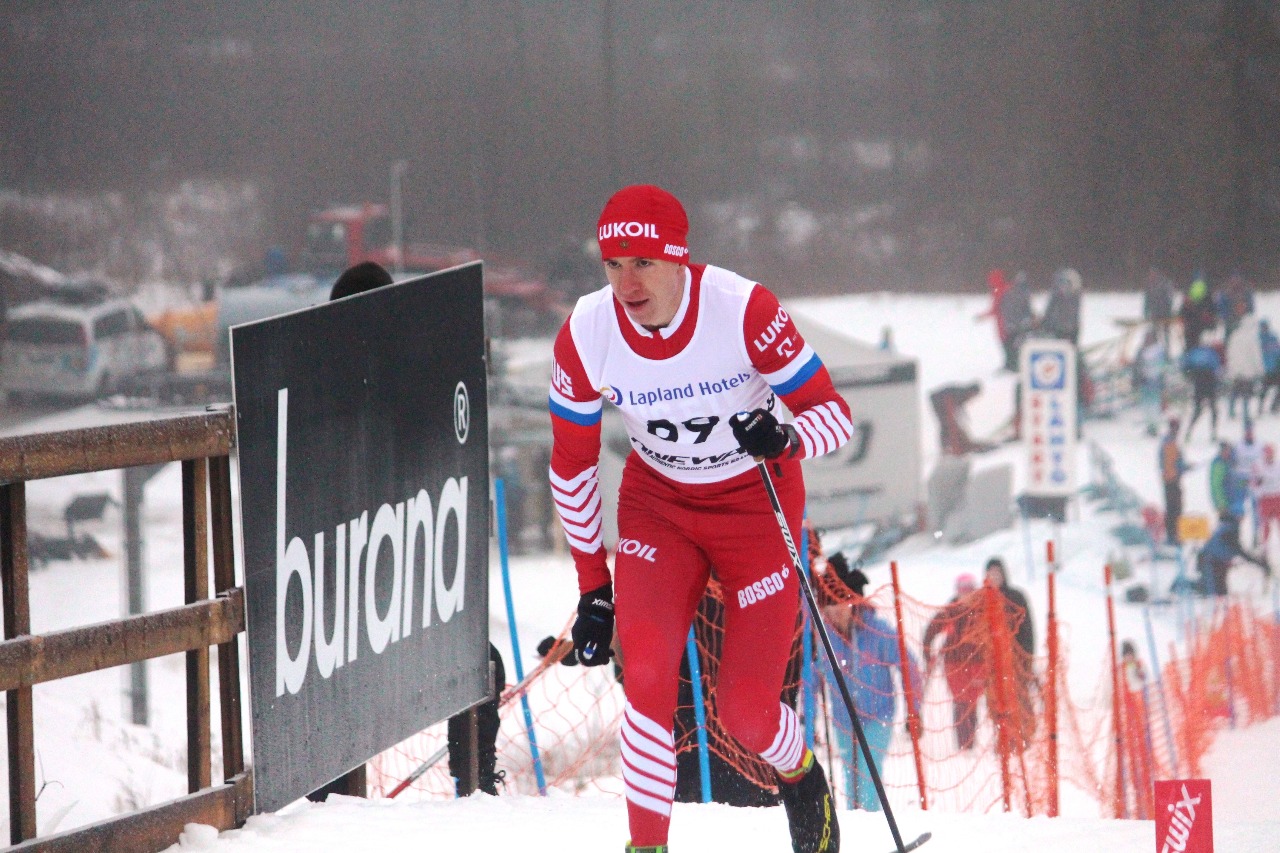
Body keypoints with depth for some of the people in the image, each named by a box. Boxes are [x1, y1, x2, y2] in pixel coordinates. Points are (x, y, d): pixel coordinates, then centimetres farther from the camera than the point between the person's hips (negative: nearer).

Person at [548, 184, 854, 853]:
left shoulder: (744, 310, -27)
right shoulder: (586, 336, -19)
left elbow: (835, 415, -19)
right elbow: (571, 466, -3)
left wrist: (783, 436, -42)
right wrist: (592, 588, 0)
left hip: (755, 503, -2)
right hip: (657, 505, 2)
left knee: (747, 712, -3)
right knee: (647, 675, -21)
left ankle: (802, 778, 32)